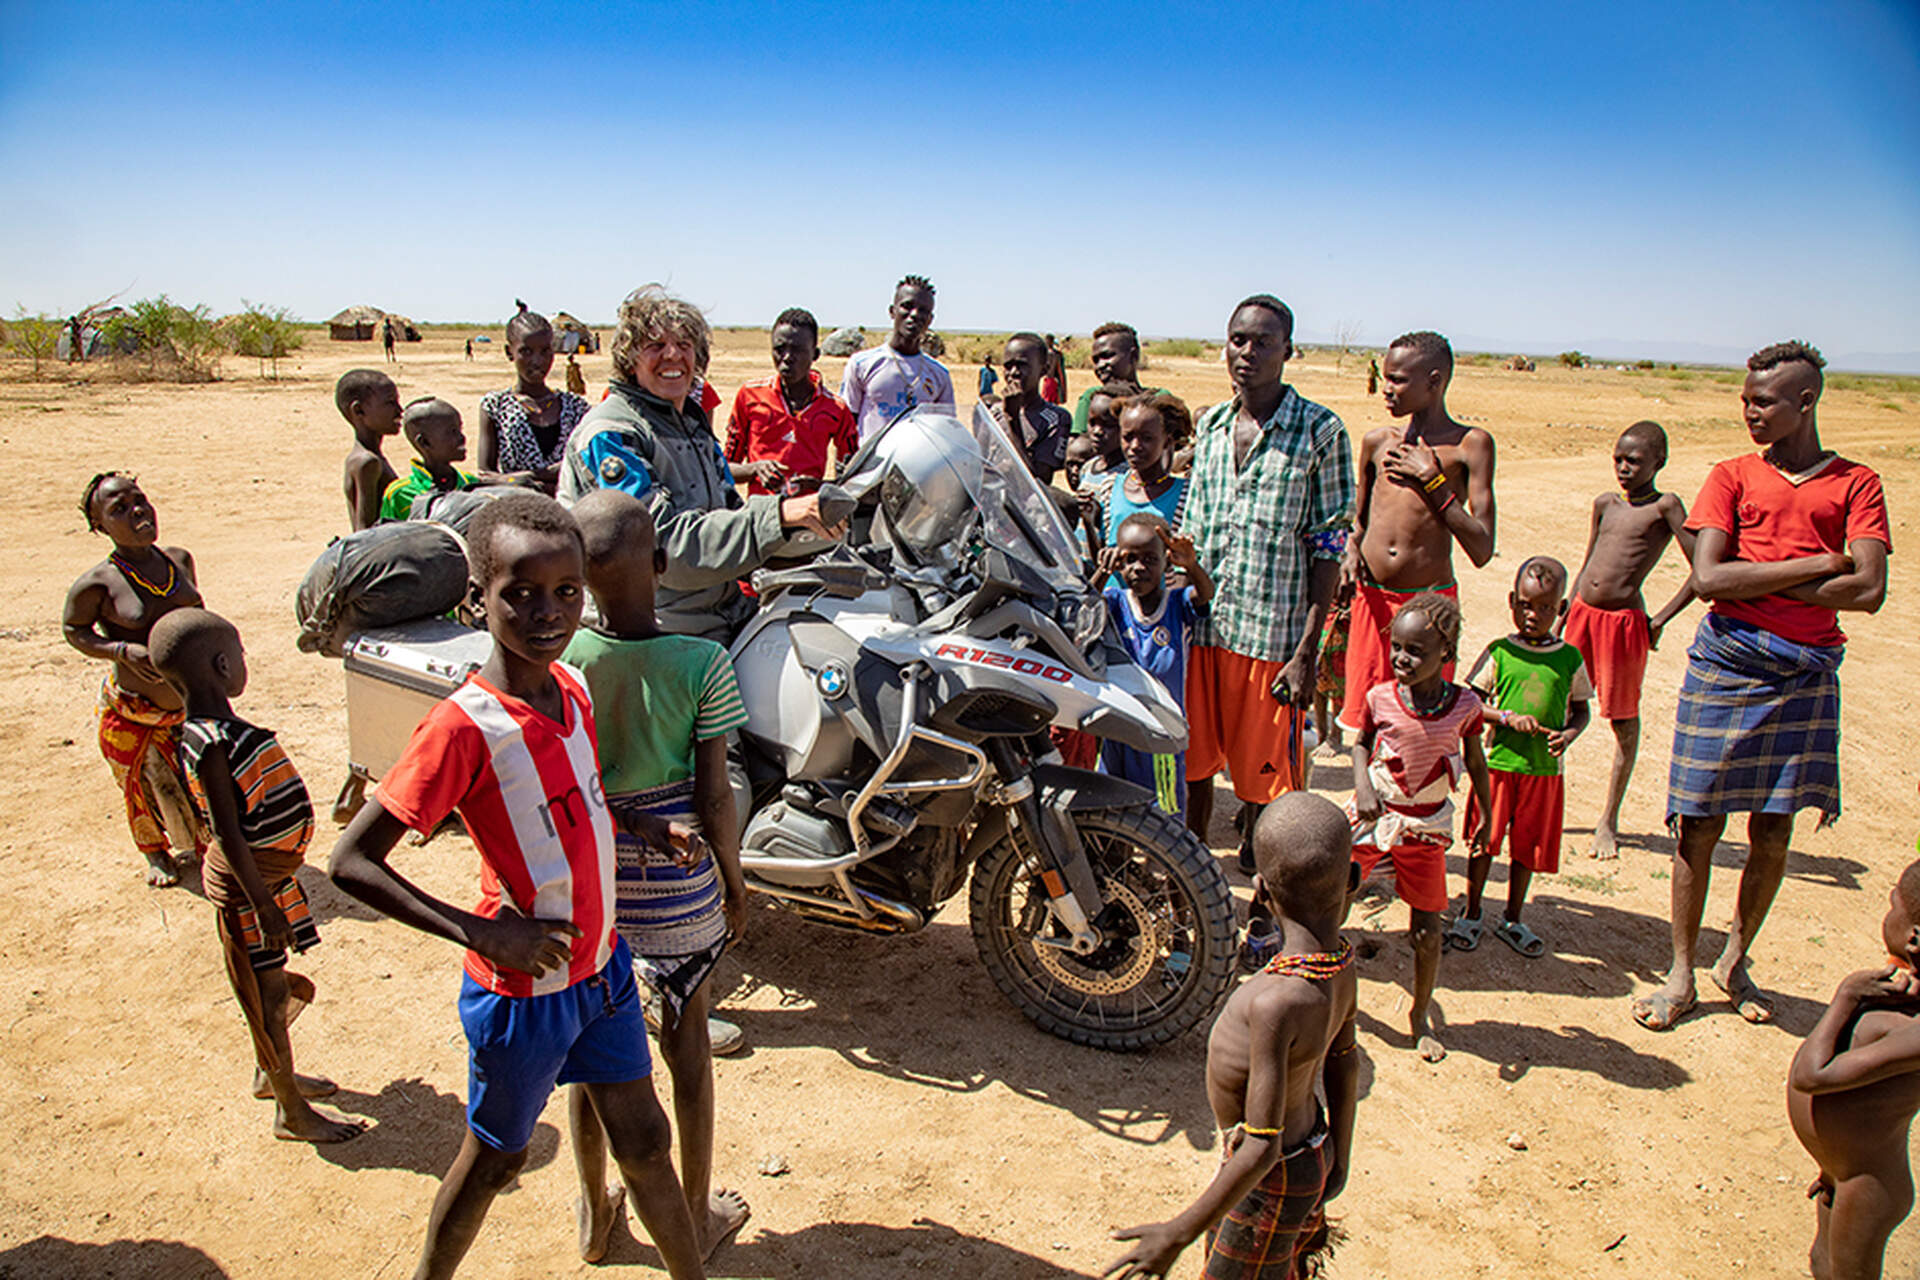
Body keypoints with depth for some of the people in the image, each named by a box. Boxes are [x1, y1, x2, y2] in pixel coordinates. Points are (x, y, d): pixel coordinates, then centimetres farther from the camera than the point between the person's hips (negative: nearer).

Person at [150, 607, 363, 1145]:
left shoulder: (214, 732, 4)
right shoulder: (211, 744, -26)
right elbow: (228, 836, -26)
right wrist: (264, 906, -23)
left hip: (271, 873, 9)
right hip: (247, 885, -9)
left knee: (272, 988, 24)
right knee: (270, 995, 4)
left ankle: (270, 1074, 43)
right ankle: (293, 1114, 17)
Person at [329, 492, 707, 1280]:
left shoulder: (573, 687, -3)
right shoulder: (462, 727, -25)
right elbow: (352, 861, -23)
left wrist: (643, 826, -1)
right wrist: (478, 933, -28)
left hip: (603, 963, 6)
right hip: (522, 988, -6)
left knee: (643, 1141, 20)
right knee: (495, 1159, 18)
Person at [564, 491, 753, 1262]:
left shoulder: (554, 658, -14)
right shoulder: (701, 664, -19)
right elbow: (713, 797, -15)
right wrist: (735, 881, 1)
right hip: (676, 882, -2)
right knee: (686, 1037, 17)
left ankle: (595, 1217, 40)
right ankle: (696, 1216, 35)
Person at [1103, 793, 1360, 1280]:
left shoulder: (1276, 1002, -38)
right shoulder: (1340, 966, -13)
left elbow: (1261, 1150, -33)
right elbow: (1344, 1065, 3)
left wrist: (1180, 1233, -24)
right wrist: (1337, 1162, 19)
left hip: (1272, 1182, -7)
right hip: (1313, 1153, 7)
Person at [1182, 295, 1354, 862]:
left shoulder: (1321, 430, -5)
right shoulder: (1210, 423, 10)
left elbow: (1328, 546, -7)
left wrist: (1308, 650, -13)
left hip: (1272, 633, -4)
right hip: (1199, 626, 4)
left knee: (1264, 780, 4)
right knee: (1193, 765, 13)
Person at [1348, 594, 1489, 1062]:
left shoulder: (1464, 705, -10)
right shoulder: (1380, 697, -10)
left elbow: (1475, 762, 6)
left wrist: (1483, 816, 12)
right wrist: (1362, 787, -10)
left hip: (1425, 829, 0)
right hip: (1374, 814, 1)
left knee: (1426, 934, 4)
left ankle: (1420, 1016, 27)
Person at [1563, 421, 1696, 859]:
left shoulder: (1665, 507, -5)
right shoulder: (1605, 504, 12)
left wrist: (1660, 620, -10)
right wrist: (1561, 622, 15)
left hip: (1626, 621, -5)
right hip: (1583, 615, 5)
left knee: (1623, 720, 7)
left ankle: (1609, 821, 18)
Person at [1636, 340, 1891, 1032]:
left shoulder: (1856, 484, 5)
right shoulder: (1732, 476, 4)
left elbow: (1868, 592, -9)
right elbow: (1708, 578, -10)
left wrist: (1756, 581, -9)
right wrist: (1817, 565, -11)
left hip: (1806, 675, 1)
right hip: (1726, 663, -1)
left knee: (1772, 833, 9)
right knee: (1698, 826, 1)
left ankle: (1735, 960, 30)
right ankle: (1681, 976, 15)